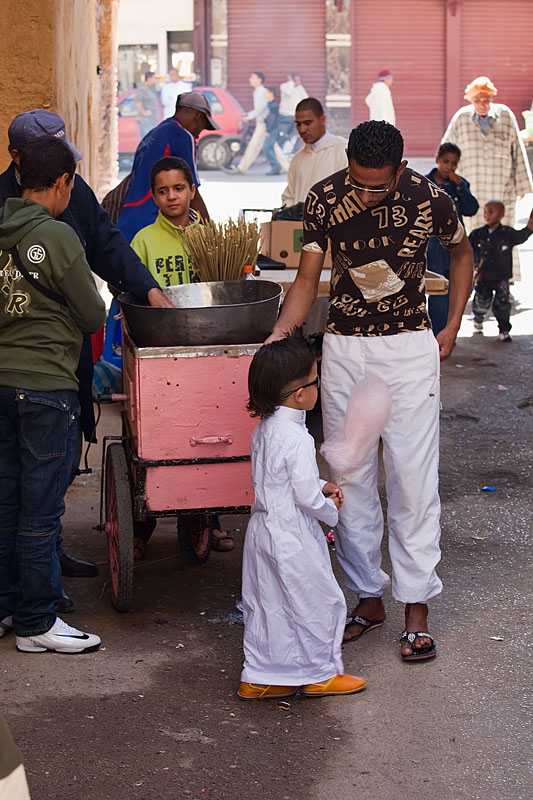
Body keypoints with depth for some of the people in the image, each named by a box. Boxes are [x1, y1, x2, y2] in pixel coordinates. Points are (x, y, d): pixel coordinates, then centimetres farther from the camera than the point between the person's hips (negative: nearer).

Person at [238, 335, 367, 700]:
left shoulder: (264, 429, 4)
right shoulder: (297, 439, -25)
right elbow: (306, 497, -23)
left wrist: (322, 487, 10)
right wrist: (331, 510, -2)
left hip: (264, 529, 9)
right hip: (292, 539, -9)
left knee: (267, 605, 17)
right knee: (320, 602, 8)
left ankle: (260, 677, 24)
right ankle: (321, 673, 22)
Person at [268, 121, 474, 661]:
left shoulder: (429, 200, -13)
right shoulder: (324, 200, -10)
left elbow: (461, 252, 8)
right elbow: (307, 279, -4)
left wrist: (451, 328, 4)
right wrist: (281, 331, -21)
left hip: (410, 346, -2)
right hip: (343, 349, 2)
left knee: (412, 477, -5)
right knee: (351, 479, 5)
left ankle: (416, 606, 2)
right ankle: (368, 597, 17)